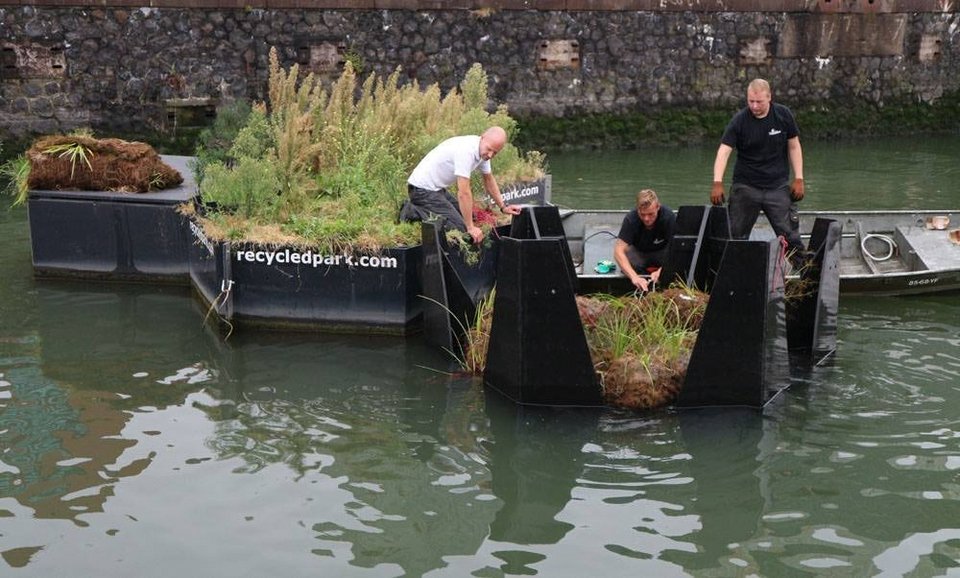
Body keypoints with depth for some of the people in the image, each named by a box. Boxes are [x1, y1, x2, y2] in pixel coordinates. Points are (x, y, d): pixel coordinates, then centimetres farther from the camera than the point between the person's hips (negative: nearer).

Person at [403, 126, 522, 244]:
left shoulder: (483, 150, 0)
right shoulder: (466, 151, -29)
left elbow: (489, 180, 17)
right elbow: (463, 192, -29)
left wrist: (504, 207, 13)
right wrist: (471, 227, -26)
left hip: (437, 188, 10)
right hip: (423, 189, -10)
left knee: (465, 215, 16)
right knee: (459, 227, -17)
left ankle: (420, 209, 16)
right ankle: (413, 214, -7)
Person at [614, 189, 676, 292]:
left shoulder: (669, 217, -30)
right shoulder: (631, 219, -29)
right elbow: (618, 251, -35)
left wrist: (661, 270, -48)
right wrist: (634, 277, -51)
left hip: (661, 252, 0)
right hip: (638, 252, 0)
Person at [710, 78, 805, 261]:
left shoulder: (783, 115, -2)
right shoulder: (739, 120, -9)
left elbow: (794, 146, 7)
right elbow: (724, 151, -16)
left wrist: (798, 179, 0)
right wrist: (717, 183, -29)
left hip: (778, 186, 1)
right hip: (745, 187, -1)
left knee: (790, 237, -1)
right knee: (736, 236, 4)